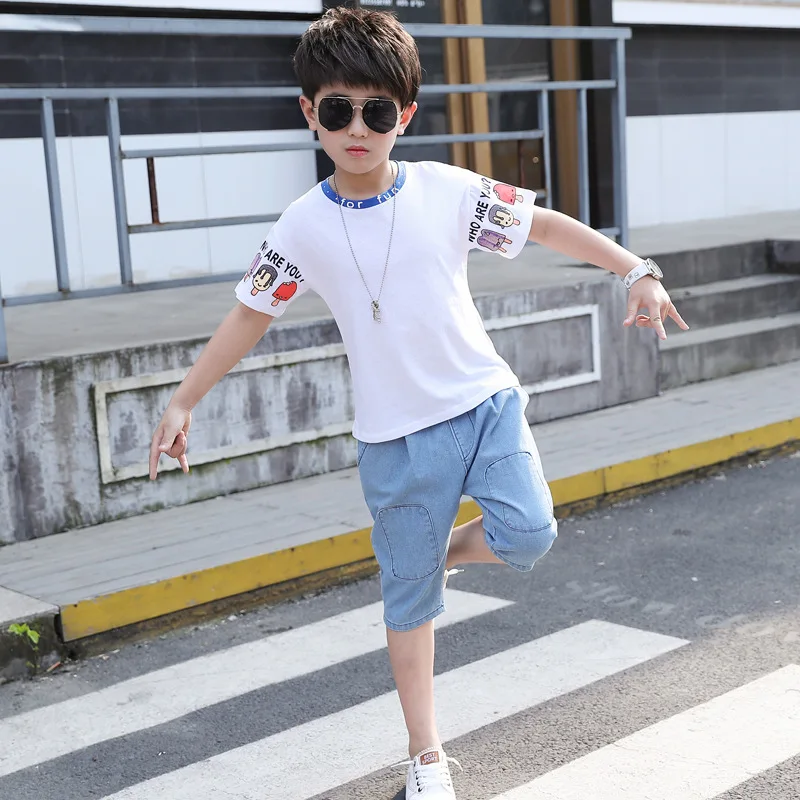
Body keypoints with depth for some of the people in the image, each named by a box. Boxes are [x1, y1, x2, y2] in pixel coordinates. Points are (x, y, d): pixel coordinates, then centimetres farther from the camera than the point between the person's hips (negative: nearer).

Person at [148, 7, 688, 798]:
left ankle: (444, 550, 16)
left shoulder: (446, 190, -7)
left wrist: (637, 271, -5)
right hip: (396, 436, -1)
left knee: (528, 534, -19)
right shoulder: (303, 227, -6)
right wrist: (183, 402, 4)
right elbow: (249, 315, 4)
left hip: (486, 400, 1)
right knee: (408, 598, 6)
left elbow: (545, 225, 0)